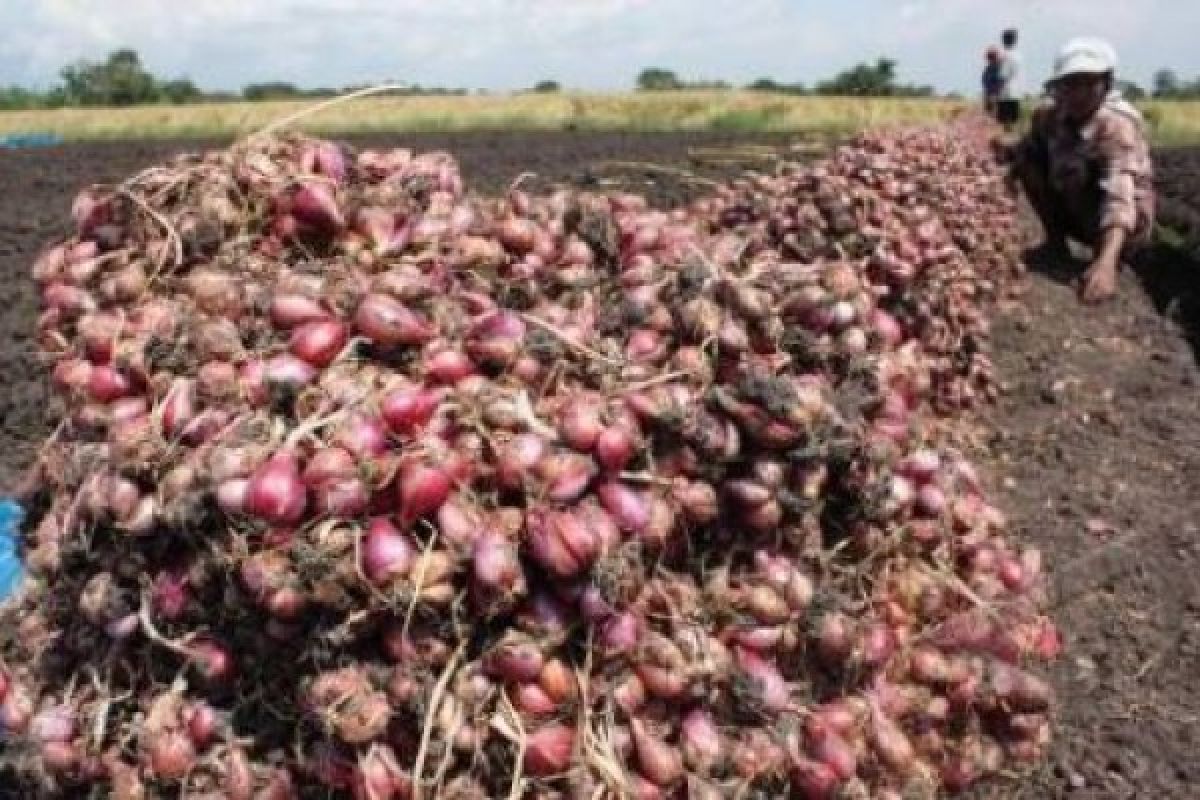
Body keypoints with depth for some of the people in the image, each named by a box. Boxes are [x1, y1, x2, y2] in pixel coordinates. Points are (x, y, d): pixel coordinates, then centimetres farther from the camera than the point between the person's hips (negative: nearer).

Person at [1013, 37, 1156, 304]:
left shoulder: (1117, 124, -30)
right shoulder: (1049, 114, -11)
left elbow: (1121, 194, -44)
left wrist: (1106, 261, -59)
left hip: (1126, 224, -6)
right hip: (1077, 214, 6)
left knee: (1073, 169, -32)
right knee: (1026, 155, -9)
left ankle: (1106, 255, -8)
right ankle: (1056, 240, 4)